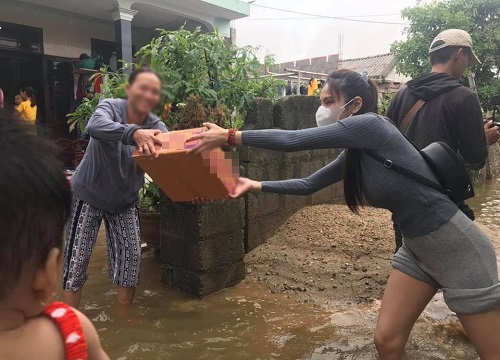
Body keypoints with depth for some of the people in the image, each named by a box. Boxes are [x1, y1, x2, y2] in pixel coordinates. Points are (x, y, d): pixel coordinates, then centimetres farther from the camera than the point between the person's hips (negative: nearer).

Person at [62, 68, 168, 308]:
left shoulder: (156, 127, -11)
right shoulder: (110, 107, -20)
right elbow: (95, 126, -43)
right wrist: (134, 133, -62)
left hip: (125, 201, 3)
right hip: (88, 195, -3)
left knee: (131, 257, 4)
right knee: (77, 259, 2)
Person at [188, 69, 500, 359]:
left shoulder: (371, 124, -20)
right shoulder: (354, 155, 5)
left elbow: (294, 140, -23)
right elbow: (308, 185, 14)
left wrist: (230, 136, -18)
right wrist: (255, 185, 11)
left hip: (455, 246, -8)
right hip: (416, 247, 8)